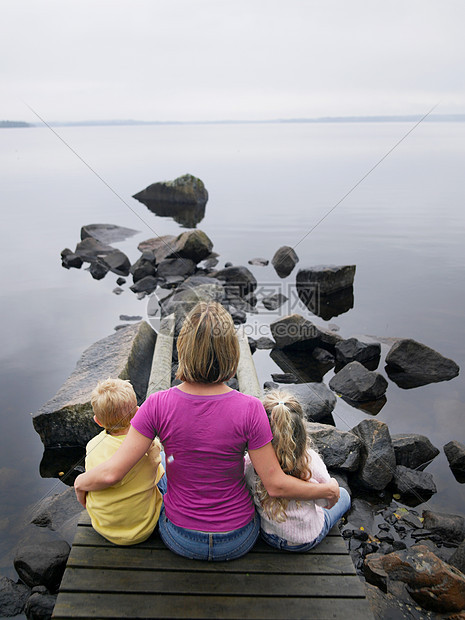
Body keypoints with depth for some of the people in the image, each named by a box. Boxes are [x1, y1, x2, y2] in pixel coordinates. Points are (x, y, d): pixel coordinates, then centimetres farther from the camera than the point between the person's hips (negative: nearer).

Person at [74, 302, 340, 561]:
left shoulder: (159, 405, -24)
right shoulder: (250, 409, -26)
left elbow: (110, 473, -20)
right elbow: (276, 485, -18)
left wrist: (81, 482, 3)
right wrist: (327, 489, -1)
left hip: (180, 539, 1)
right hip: (238, 542, 0)